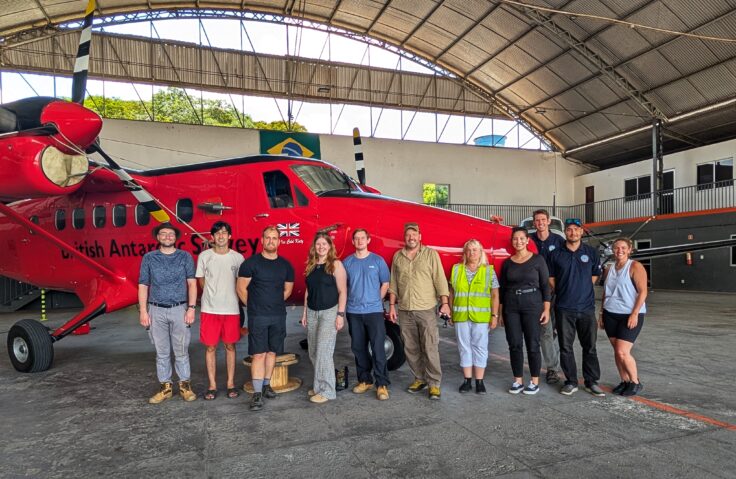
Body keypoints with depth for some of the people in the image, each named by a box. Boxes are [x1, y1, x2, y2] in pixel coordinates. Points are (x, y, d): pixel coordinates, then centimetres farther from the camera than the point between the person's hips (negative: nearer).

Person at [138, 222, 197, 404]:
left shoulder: (185, 257, 3)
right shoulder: (149, 258, 6)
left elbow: (192, 283, -1)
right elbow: (143, 286, 6)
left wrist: (191, 308, -9)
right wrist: (143, 311, -2)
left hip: (179, 309, -1)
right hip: (157, 311, 1)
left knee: (181, 351, 5)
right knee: (162, 352, 8)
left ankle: (185, 386, 17)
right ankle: (165, 387, 19)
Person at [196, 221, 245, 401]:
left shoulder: (238, 258, 1)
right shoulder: (204, 256, 0)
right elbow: (202, 282, 8)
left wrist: (228, 298, 6)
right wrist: (214, 297, 8)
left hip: (232, 309, 1)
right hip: (209, 309, 0)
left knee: (230, 346, 8)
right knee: (210, 347, 5)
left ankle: (231, 383, 19)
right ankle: (212, 385, 16)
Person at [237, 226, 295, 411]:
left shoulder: (286, 265, 5)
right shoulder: (251, 263, -7)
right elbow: (241, 288, -3)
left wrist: (274, 303, 12)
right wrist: (253, 306, 3)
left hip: (279, 316, 4)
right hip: (257, 317, -4)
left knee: (272, 352, 11)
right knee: (258, 354, -4)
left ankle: (266, 385, 25)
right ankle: (257, 393, 0)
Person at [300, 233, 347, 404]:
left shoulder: (336, 264, -6)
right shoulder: (311, 265, 11)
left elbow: (342, 291, -8)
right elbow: (308, 290, 15)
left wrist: (340, 314, -13)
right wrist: (305, 312, 14)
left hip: (329, 312, -6)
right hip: (312, 312, 6)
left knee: (323, 351, -8)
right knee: (313, 352, 9)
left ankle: (327, 390, 1)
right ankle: (318, 386, 22)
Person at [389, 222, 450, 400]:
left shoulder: (431, 254, 0)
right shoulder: (397, 256, 9)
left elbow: (440, 280, -4)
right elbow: (393, 284, 12)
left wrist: (445, 303, -10)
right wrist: (392, 305, 8)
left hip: (426, 309, -4)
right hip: (404, 311, 4)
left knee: (430, 348, -3)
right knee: (410, 349, 11)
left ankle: (434, 383, 7)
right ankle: (420, 378, 25)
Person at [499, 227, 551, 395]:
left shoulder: (537, 259, 0)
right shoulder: (507, 263, 7)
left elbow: (545, 285, -1)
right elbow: (502, 288, 10)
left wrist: (546, 309, -7)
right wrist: (500, 311, 7)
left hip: (532, 305, -3)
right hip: (511, 307, 3)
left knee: (532, 344, 1)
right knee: (514, 345, 4)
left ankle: (535, 381, 13)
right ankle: (518, 380, 15)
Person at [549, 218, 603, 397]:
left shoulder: (591, 252, 5)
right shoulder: (556, 254, 2)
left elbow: (595, 275, 12)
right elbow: (551, 278, 9)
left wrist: (582, 291, 8)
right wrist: (563, 293, 9)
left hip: (587, 307, 1)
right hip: (564, 309, 0)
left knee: (590, 346, 6)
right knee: (566, 347, 4)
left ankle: (591, 382, 18)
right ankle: (571, 382, 15)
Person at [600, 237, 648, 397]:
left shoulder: (635, 267, -7)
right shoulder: (609, 270, 12)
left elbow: (642, 292, -13)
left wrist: (635, 314, -19)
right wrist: (602, 314, 14)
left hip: (629, 315, -6)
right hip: (610, 315, 6)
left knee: (622, 352, -10)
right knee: (617, 351, 7)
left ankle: (635, 383, 9)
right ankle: (624, 382, 20)